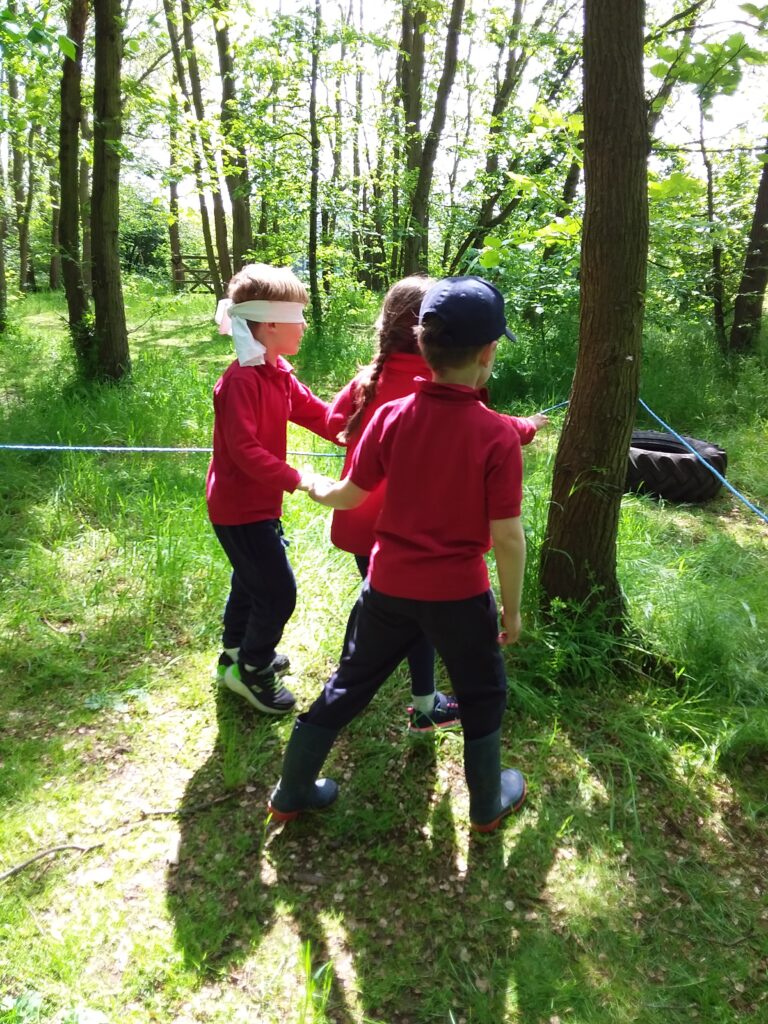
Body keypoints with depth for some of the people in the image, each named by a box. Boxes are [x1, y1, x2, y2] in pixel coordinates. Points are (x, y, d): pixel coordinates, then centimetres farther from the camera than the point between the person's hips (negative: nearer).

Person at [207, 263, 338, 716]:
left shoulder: (280, 373, 6)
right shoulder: (241, 381, -24)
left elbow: (320, 416, 6)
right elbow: (244, 450, -28)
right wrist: (295, 478, -25)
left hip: (260, 503, 10)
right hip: (240, 508, -10)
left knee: (252, 581, 24)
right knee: (278, 593, -4)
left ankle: (237, 652, 44)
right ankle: (251, 669, 17)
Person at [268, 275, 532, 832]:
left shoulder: (391, 416, -9)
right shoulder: (498, 434, -19)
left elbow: (350, 495, 2)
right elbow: (508, 539, -16)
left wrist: (315, 487, 24)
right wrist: (513, 609, -2)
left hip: (389, 586, 3)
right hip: (459, 594, -3)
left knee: (348, 685, 20)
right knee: (483, 697, 22)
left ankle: (291, 793, 34)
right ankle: (488, 803, 39)